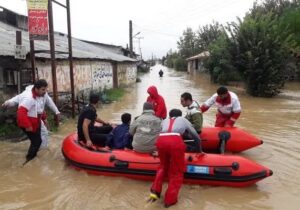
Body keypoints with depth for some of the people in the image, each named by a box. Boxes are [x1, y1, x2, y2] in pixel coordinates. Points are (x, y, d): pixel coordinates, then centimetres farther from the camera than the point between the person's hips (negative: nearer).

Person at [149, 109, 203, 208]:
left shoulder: (165, 121, 36)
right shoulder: (183, 119, 32)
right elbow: (196, 136, 35)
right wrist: (199, 150, 49)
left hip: (161, 140, 3)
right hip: (176, 141, -3)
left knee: (163, 166, 28)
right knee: (176, 171, 15)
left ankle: (154, 191, 21)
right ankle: (169, 200, 15)